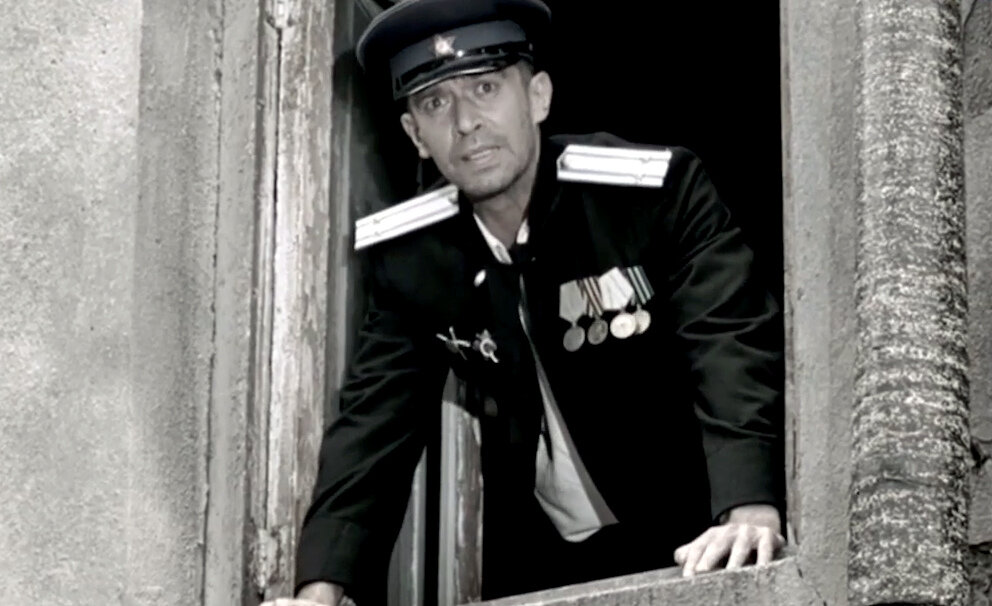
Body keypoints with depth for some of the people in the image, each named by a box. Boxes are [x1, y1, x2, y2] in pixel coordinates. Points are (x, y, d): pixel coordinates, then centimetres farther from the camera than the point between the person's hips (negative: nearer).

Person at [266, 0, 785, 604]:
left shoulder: (658, 190, -17)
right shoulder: (410, 259, -4)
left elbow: (735, 345, -27)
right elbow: (374, 423, -6)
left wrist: (752, 511, -44)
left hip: (687, 548, -4)